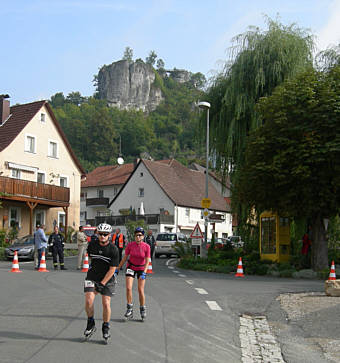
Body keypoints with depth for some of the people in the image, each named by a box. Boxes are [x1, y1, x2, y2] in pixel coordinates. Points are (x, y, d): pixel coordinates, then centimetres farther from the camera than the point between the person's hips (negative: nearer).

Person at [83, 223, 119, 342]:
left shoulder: (113, 249, -14)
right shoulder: (92, 244, -4)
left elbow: (112, 269, -14)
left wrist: (102, 283, -17)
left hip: (107, 278, -2)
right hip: (92, 277, 2)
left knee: (106, 303, -7)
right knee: (88, 301, -13)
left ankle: (106, 328, 13)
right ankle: (91, 324, 8)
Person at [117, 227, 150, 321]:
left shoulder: (146, 246, -15)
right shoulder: (130, 245, -12)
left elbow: (147, 261, -13)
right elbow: (125, 258, -1)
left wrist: (144, 272, -26)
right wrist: (118, 268, -1)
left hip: (141, 268, -1)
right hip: (131, 267, 1)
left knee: (140, 290, -3)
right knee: (128, 288, -12)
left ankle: (142, 310, 14)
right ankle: (129, 309, -1)